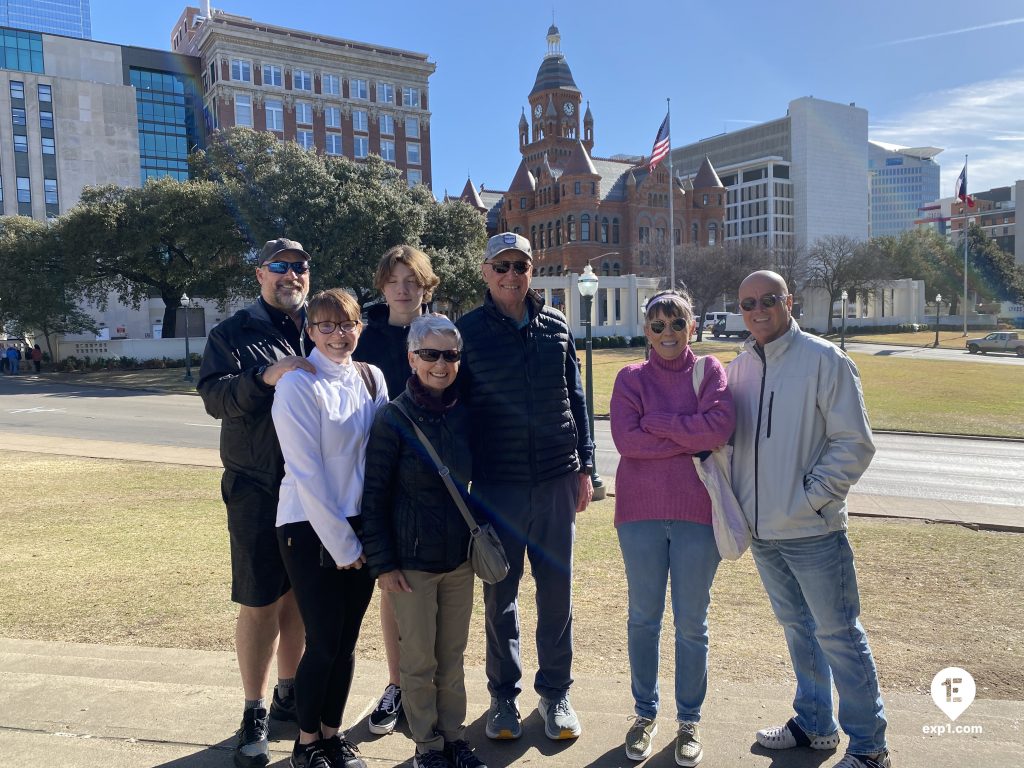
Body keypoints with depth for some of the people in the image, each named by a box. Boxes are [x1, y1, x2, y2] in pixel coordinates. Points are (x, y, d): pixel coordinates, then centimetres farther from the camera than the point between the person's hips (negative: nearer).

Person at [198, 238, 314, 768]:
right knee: (260, 602, 2)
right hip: (258, 490, -3)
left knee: (300, 596, 15)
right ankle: (255, 712, 19)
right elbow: (214, 395, -11)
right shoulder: (234, 333, 2)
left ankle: (289, 692, 33)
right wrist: (265, 376, -27)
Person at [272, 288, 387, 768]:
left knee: (347, 641, 12)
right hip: (311, 529, -4)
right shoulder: (298, 385, -12)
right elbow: (306, 472, -14)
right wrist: (341, 543, -12)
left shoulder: (372, 378, 4)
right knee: (323, 643, 2)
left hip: (360, 525, 5)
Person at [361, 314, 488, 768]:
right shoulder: (393, 418, -13)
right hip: (412, 560, -4)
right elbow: (373, 495, -11)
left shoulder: (464, 414, 1)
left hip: (460, 557, 4)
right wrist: (382, 563, -11)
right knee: (419, 659, 10)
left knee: (453, 654, 17)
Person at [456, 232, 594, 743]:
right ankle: (504, 695, 27)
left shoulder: (556, 327, 7)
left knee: (557, 590, 10)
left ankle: (555, 692, 27)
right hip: (497, 485, -2)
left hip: (556, 481, 2)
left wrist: (583, 467, 8)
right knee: (500, 593, 9)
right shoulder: (468, 331, -1)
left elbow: (576, 399, 11)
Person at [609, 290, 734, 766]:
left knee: (691, 623, 11)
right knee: (643, 619, 13)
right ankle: (645, 714, 31)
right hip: (640, 513, 1)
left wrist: (656, 423, -13)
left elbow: (722, 425, -16)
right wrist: (692, 441, -14)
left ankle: (689, 721, 29)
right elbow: (625, 438, -13)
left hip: (696, 513, 0)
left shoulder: (710, 371, 2)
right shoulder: (631, 378, 2)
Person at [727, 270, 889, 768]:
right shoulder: (739, 367, 8)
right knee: (796, 626, 19)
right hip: (762, 529, 6)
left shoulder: (823, 359, -9)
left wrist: (810, 498, -16)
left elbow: (854, 443, -11)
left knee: (837, 634, 4)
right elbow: (727, 438, 16)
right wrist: (732, 504, 5)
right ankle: (815, 724, 36)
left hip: (812, 530, -6)